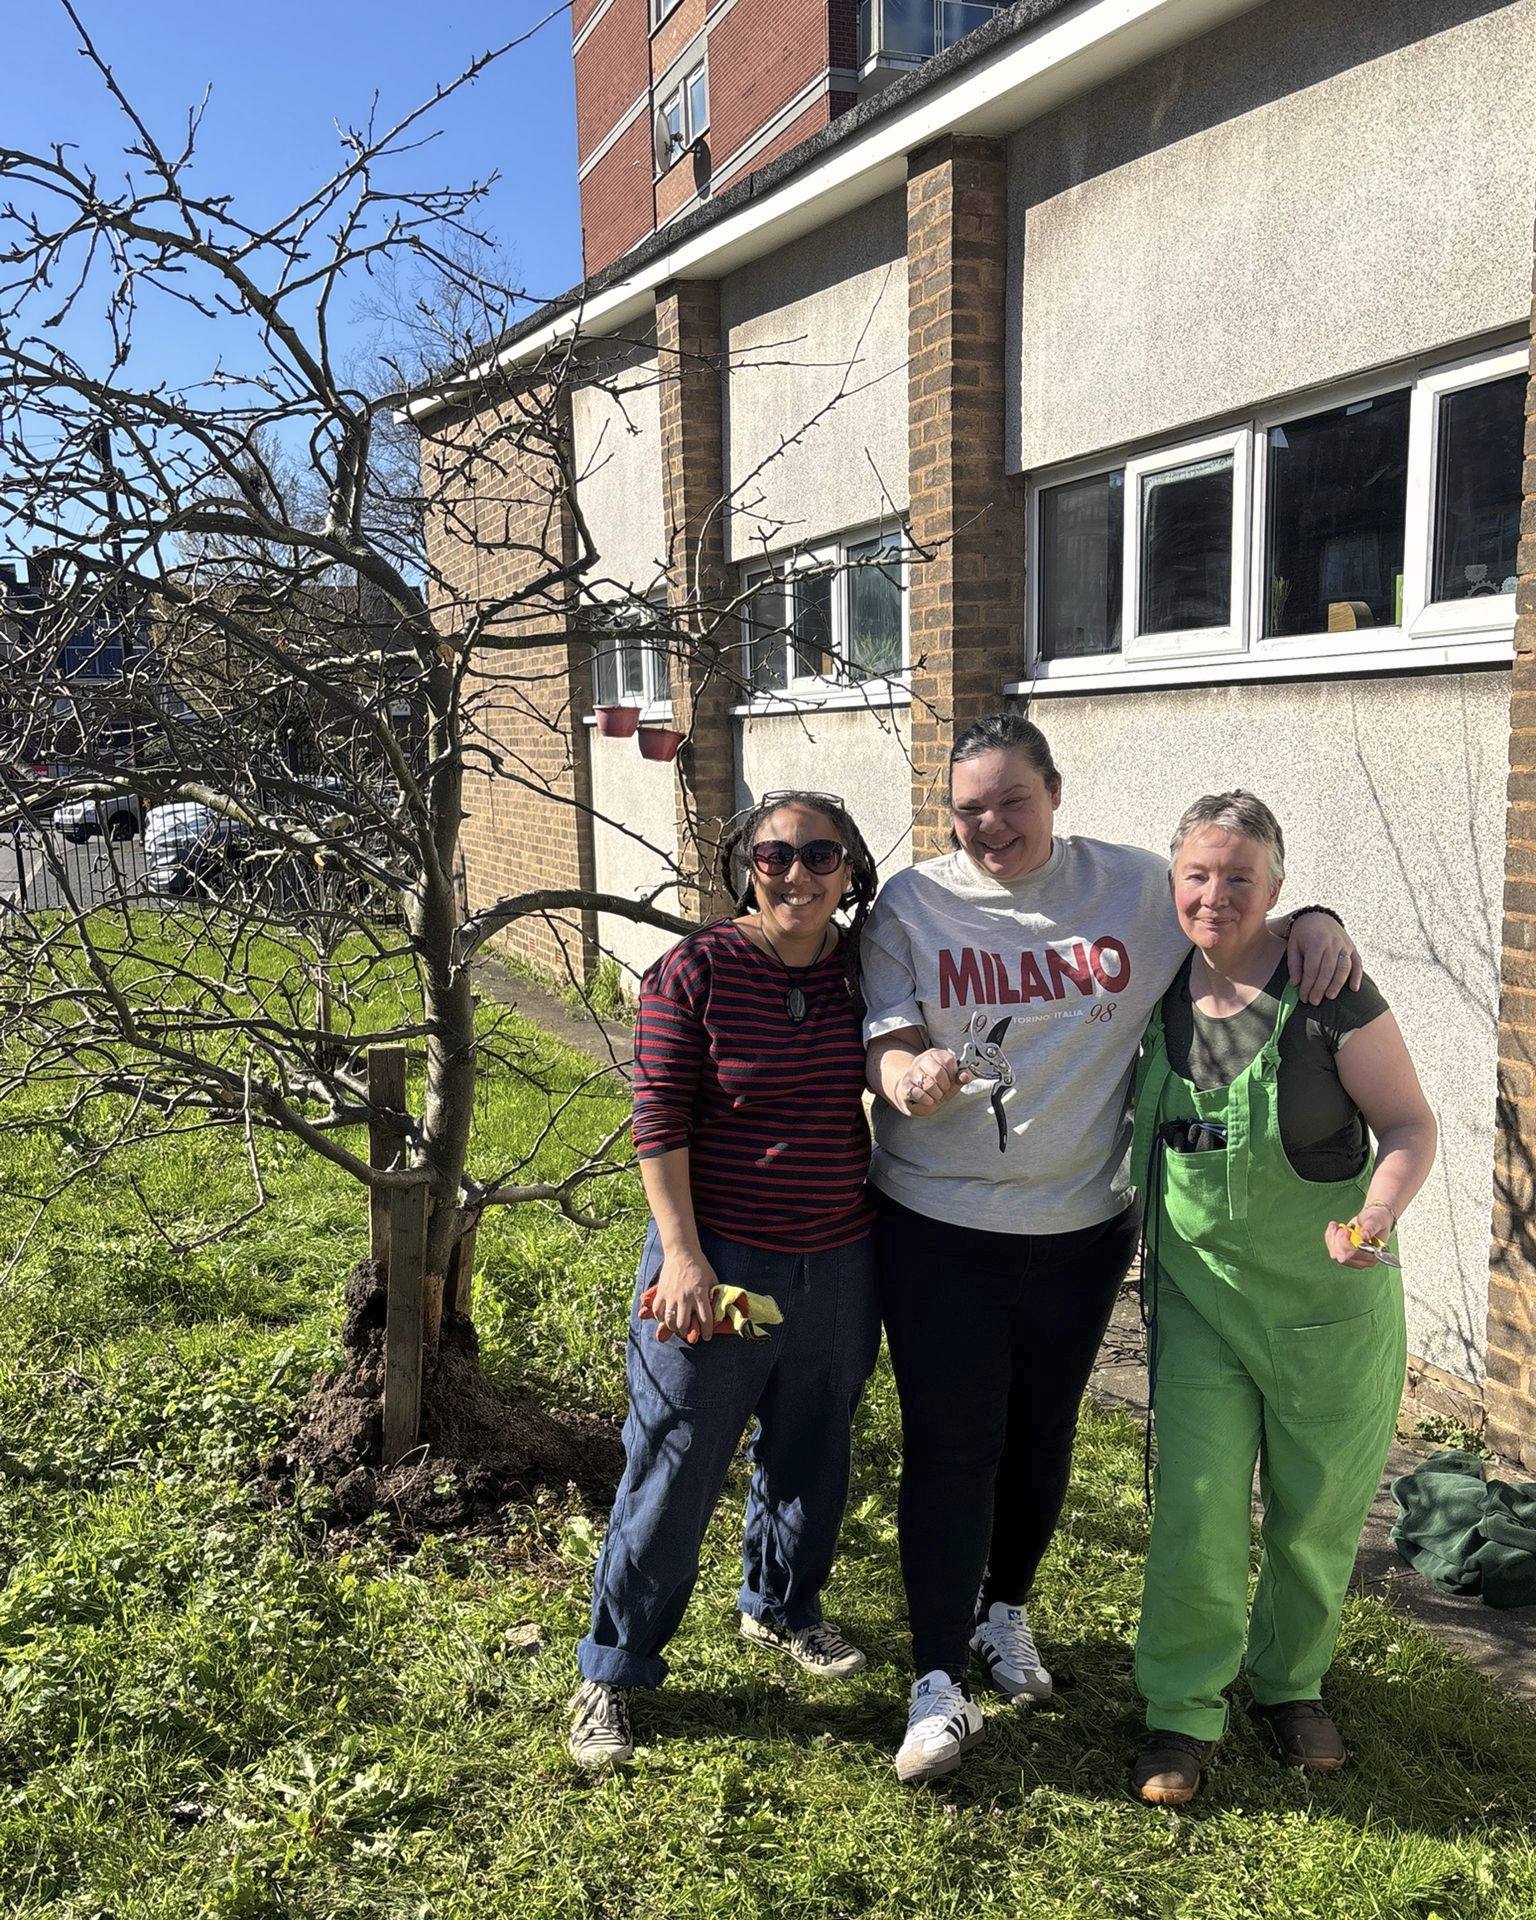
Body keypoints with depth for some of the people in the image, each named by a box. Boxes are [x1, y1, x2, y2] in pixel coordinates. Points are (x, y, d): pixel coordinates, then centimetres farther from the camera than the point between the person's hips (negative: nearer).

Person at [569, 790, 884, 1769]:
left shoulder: (865, 969, -1)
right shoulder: (696, 972, -13)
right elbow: (660, 1120, -13)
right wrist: (682, 1254, -17)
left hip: (840, 1264, 5)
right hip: (719, 1259, -4)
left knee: (812, 1455, 22)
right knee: (676, 1467, 5)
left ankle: (783, 1604, 49)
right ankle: (612, 1670, 25)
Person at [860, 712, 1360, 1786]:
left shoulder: (1137, 887, -2)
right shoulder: (913, 904, -5)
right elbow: (887, 1045, -10)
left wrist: (1313, 919, -10)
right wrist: (911, 1076, -33)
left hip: (1081, 1224, 2)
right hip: (940, 1223, -2)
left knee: (1042, 1435, 18)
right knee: (952, 1444, 0)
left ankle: (1006, 1611, 43)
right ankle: (941, 1683, 14)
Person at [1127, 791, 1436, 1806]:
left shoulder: (1330, 995, -15)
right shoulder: (1159, 992, -2)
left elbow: (1411, 1124, -10)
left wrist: (1375, 1215, -27)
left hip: (1330, 1304, -2)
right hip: (1198, 1294, 2)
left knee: (1317, 1515, 14)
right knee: (1195, 1513, -1)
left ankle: (1290, 1683, 39)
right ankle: (1183, 1711, 20)